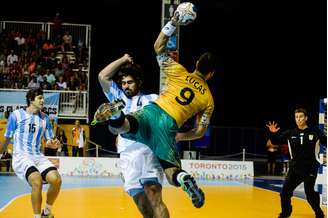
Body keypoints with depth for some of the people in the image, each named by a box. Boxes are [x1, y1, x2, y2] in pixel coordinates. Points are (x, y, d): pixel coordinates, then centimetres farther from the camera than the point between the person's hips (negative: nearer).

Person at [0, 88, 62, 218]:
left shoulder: (44, 118, 10)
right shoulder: (16, 115, -2)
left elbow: (49, 141, 15)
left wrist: (54, 144, -7)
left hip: (38, 156, 5)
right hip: (21, 157, -5)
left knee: (56, 180, -20)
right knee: (37, 180, -33)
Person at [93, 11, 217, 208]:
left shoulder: (179, 72, 17)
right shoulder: (208, 98, 19)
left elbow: (159, 47, 24)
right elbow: (199, 132, 18)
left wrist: (172, 23, 27)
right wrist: (178, 137, 34)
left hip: (152, 113, 0)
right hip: (169, 127, 0)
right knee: (173, 175, 4)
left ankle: (116, 115, -57)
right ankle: (185, 178, -33)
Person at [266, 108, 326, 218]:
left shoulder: (315, 133, -6)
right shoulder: (290, 133, 2)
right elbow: (276, 141, 6)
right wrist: (273, 134, -13)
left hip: (310, 168, -3)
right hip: (295, 168, 3)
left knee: (309, 192, -10)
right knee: (285, 192, 1)